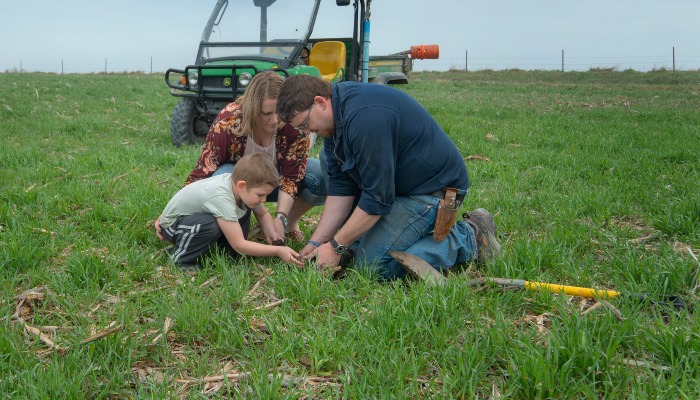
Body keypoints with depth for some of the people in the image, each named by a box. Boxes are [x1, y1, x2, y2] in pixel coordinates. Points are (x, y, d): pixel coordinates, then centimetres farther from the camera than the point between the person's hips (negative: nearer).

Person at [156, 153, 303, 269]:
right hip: (172, 223, -8)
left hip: (196, 215, 8)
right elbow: (239, 245, -34)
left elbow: (263, 214, 4)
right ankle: (180, 258, -13)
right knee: (211, 226, -37)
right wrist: (278, 251, -33)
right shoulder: (221, 197, -38)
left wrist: (271, 233, -16)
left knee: (245, 209, -7)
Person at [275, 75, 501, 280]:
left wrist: (336, 246, -18)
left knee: (371, 265, -14)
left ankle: (469, 238, -6)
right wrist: (317, 241, -6)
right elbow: (341, 187, 1)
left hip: (434, 186, -10)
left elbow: (378, 197, -27)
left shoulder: (365, 117, -30)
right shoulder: (335, 116, 2)